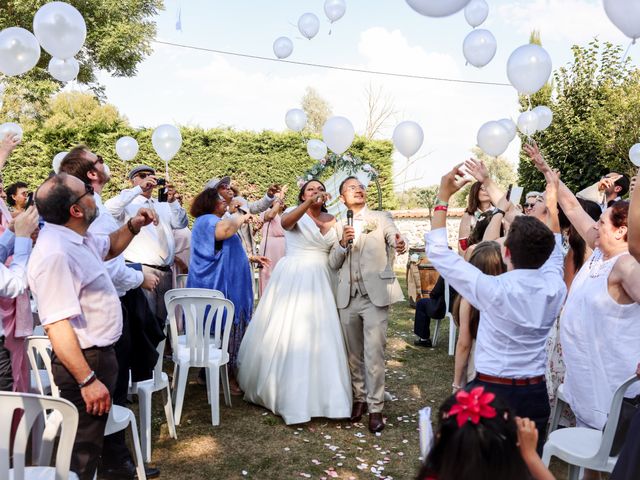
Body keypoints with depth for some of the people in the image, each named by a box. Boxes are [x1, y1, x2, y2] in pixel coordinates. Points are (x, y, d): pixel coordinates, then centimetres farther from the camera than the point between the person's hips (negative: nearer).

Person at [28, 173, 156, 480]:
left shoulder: (76, 238, 4)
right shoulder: (55, 254, -28)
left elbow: (109, 248, 27)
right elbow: (57, 327, -31)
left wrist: (133, 226, 8)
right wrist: (87, 380, -30)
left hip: (101, 354, 10)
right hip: (84, 361, -10)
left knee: (98, 430, 27)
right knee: (83, 450, 4)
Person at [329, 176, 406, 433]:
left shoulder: (381, 218, 5)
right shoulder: (338, 226, 12)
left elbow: (395, 236, -12)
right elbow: (333, 264, 8)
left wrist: (401, 244, -35)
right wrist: (343, 243, -10)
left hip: (375, 295, -3)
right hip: (347, 297, 3)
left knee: (374, 354, -6)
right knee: (354, 354, 13)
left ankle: (375, 408, 4)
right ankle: (359, 398, 28)